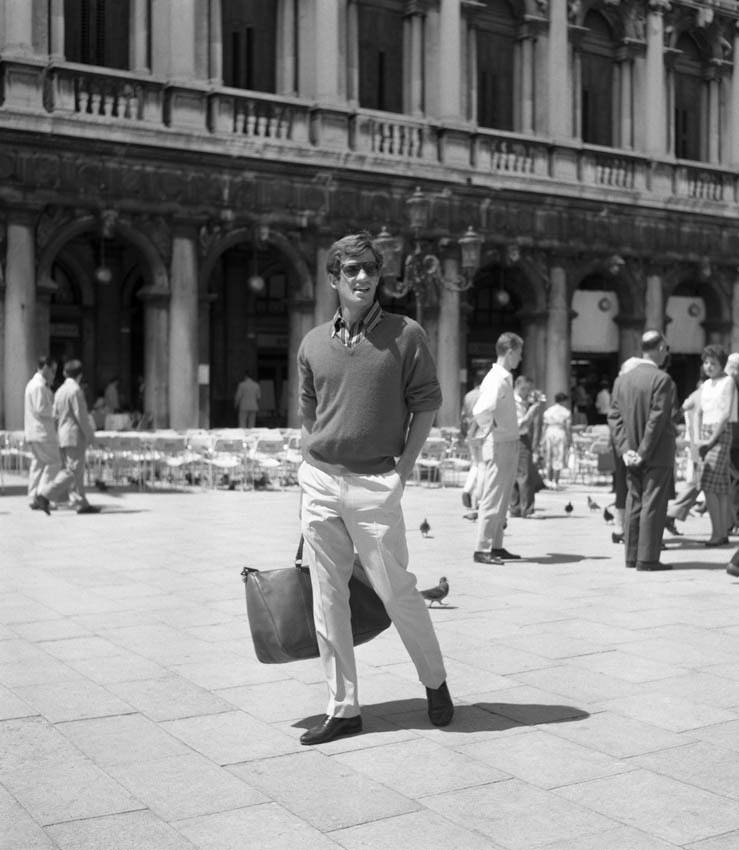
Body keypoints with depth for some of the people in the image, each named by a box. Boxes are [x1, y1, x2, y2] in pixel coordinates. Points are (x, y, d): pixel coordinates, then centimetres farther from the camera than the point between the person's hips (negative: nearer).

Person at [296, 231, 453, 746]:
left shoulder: (406, 335, -1)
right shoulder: (313, 343, 9)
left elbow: (426, 404, 0)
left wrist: (403, 468, -7)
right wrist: (309, 473, 10)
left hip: (376, 484, -4)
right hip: (319, 481, 4)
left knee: (396, 591, 2)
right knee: (328, 600, 6)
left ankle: (435, 681, 27)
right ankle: (343, 710, 17)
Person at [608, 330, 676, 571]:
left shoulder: (622, 380, 7)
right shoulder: (662, 379, -14)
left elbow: (614, 416, 3)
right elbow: (657, 418, -18)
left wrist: (625, 449, -1)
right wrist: (644, 452, -14)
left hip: (632, 454, 7)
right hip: (658, 454, -6)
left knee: (634, 504, 12)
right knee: (653, 504, -2)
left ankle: (632, 556, 16)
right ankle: (647, 558, -1)